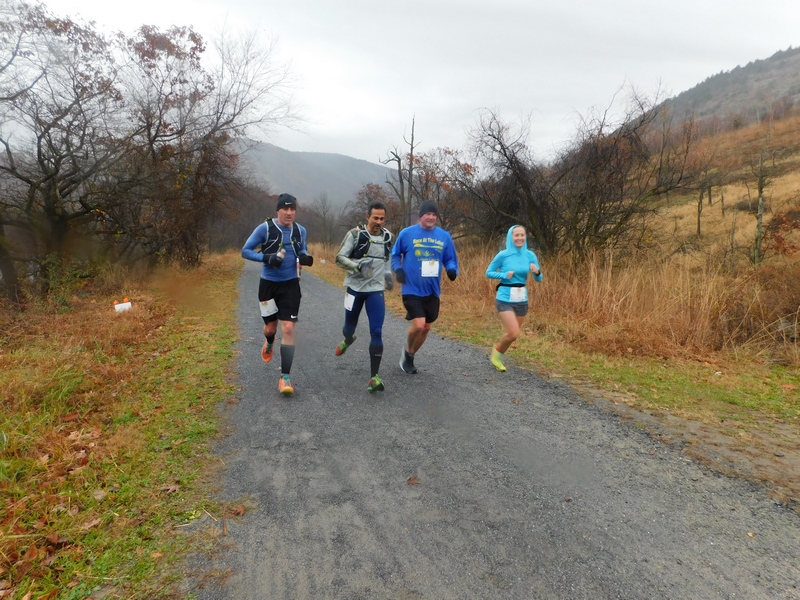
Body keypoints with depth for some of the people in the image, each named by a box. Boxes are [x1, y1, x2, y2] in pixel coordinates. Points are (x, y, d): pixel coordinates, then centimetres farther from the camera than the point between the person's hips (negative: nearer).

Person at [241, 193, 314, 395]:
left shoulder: (300, 231, 3)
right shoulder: (265, 228, -8)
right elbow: (245, 251, -6)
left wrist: (305, 258, -4)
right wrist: (266, 258, -23)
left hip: (291, 285, 1)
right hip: (268, 284, -1)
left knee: (288, 329, -8)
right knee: (271, 327, 11)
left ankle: (285, 377, -2)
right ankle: (269, 343, 52)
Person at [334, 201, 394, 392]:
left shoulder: (388, 236, 2)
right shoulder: (355, 234, -10)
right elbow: (339, 258, -9)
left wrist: (387, 274, 7)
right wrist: (358, 266, -24)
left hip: (376, 290, 1)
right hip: (355, 288, -1)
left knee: (376, 333, -10)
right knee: (349, 328, 15)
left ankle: (374, 377, -6)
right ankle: (347, 340, 55)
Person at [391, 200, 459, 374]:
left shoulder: (444, 236, 2)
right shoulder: (407, 233, -5)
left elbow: (450, 259, 10)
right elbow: (395, 254, 7)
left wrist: (452, 270, -11)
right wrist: (398, 270, -11)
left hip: (432, 290, 4)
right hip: (412, 289, -4)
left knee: (426, 328, 12)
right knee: (418, 324, -16)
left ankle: (409, 357, 36)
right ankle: (407, 352, 16)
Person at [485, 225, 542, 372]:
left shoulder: (530, 255, -1)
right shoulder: (503, 255, -11)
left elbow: (539, 279, 5)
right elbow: (488, 272, -2)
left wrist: (537, 272, -18)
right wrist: (504, 275, -18)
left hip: (522, 300, 5)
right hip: (505, 299, -5)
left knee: (513, 333, 15)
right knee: (513, 333, -14)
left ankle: (498, 355, 40)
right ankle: (497, 350, 17)